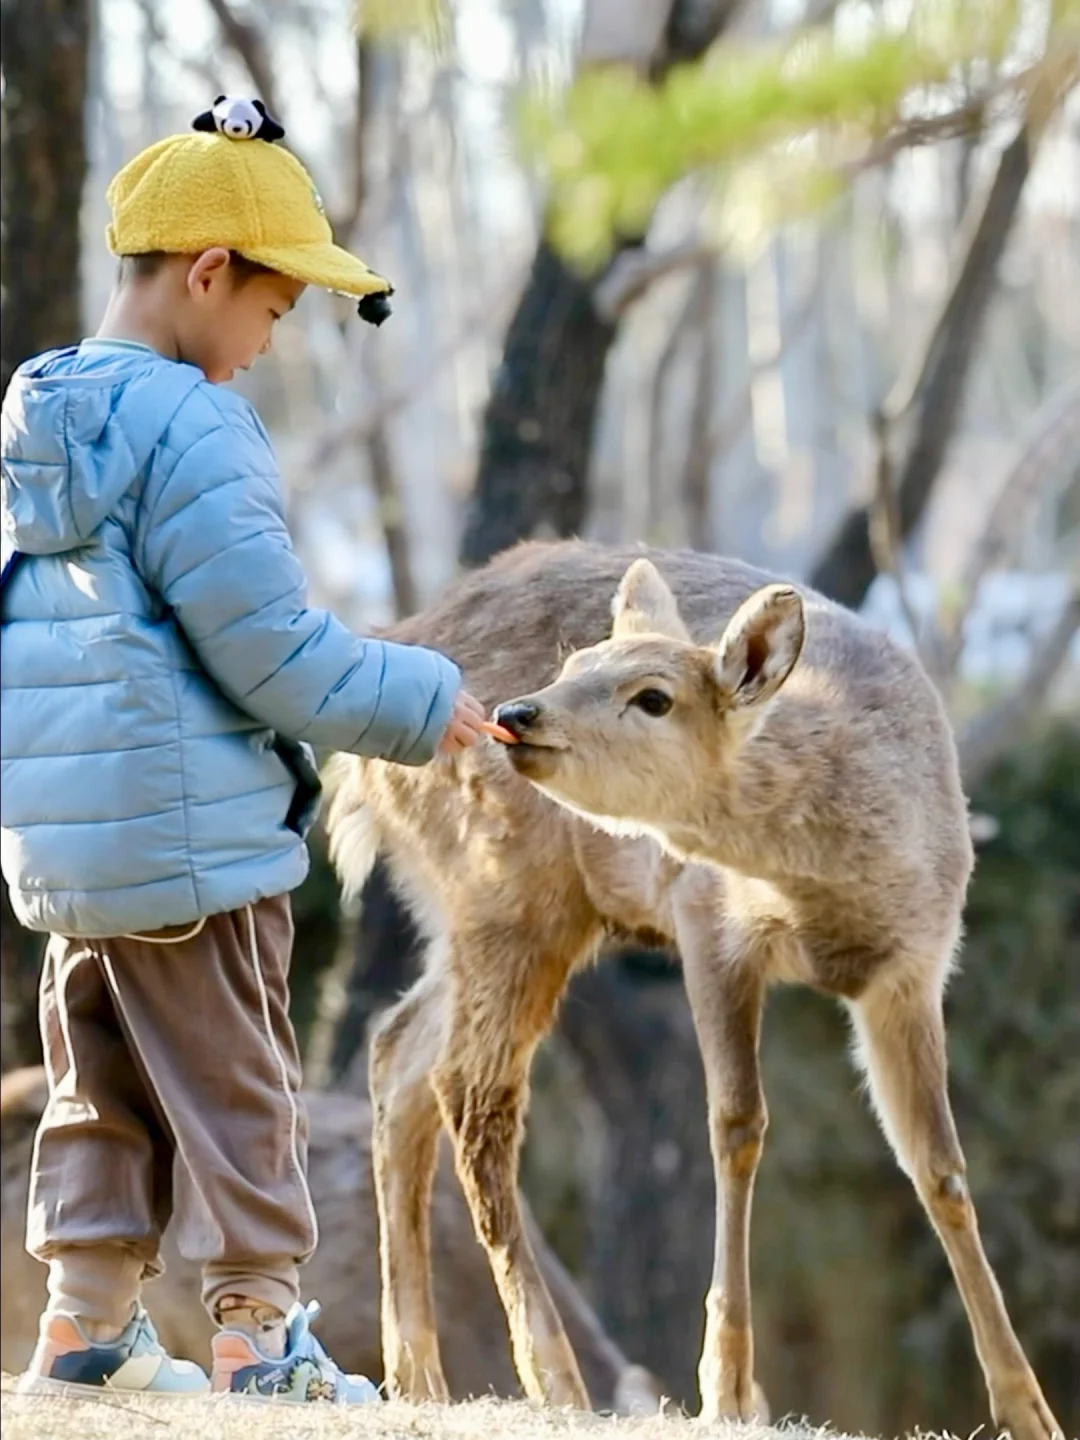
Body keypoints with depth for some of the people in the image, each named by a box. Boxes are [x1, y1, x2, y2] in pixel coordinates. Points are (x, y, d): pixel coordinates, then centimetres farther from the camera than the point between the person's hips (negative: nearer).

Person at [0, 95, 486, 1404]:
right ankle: (255, 1337, 7)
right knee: (235, 1093, 1)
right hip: (191, 839, -8)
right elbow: (270, 646, -19)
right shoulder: (188, 429, -18)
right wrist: (418, 706, -6)